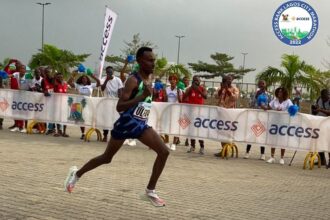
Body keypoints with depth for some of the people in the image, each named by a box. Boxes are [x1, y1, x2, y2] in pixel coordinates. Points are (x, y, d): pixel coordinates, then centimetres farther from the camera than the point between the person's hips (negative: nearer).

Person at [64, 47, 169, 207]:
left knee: (164, 152, -9)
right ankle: (76, 174, 31)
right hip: (126, 123, -7)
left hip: (141, 124, 7)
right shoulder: (133, 80, -18)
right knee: (107, 157, 9)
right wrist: (143, 96, -29)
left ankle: (150, 191, 1)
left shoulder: (149, 80, 7)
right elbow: (119, 107, -25)